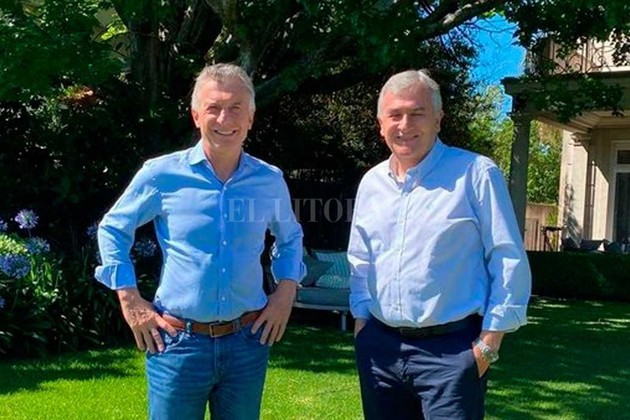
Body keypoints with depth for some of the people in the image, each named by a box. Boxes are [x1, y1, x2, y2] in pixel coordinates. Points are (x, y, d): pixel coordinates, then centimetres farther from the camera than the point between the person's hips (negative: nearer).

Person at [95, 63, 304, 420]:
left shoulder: (270, 180, 2)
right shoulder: (162, 173, -6)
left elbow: (290, 237, 20)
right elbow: (113, 229, 6)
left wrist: (287, 290, 6)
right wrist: (130, 300, 0)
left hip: (248, 342, 3)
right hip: (178, 342, -2)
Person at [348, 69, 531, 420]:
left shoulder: (476, 174, -8)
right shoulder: (371, 182, 9)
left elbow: (509, 263, -9)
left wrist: (489, 344, -11)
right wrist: (361, 320, 10)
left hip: (452, 350, -5)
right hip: (380, 347, 6)